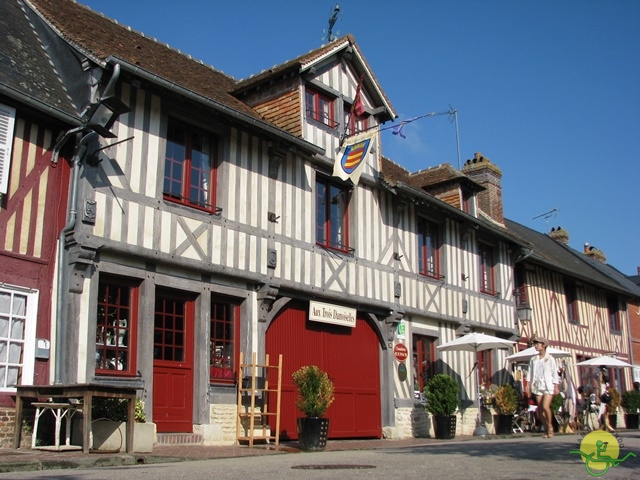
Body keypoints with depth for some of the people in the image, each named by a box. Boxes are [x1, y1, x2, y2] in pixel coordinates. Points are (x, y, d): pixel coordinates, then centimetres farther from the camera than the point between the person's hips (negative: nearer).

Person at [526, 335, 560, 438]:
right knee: (540, 409, 1)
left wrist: (556, 386, -6)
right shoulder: (533, 360, 12)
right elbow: (530, 373, 11)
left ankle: (550, 426, 2)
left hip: (548, 386, -4)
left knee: (545, 406, -19)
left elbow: (555, 373, 0)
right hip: (538, 386, 4)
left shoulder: (550, 359, 1)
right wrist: (528, 384, 1)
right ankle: (546, 430, 11)